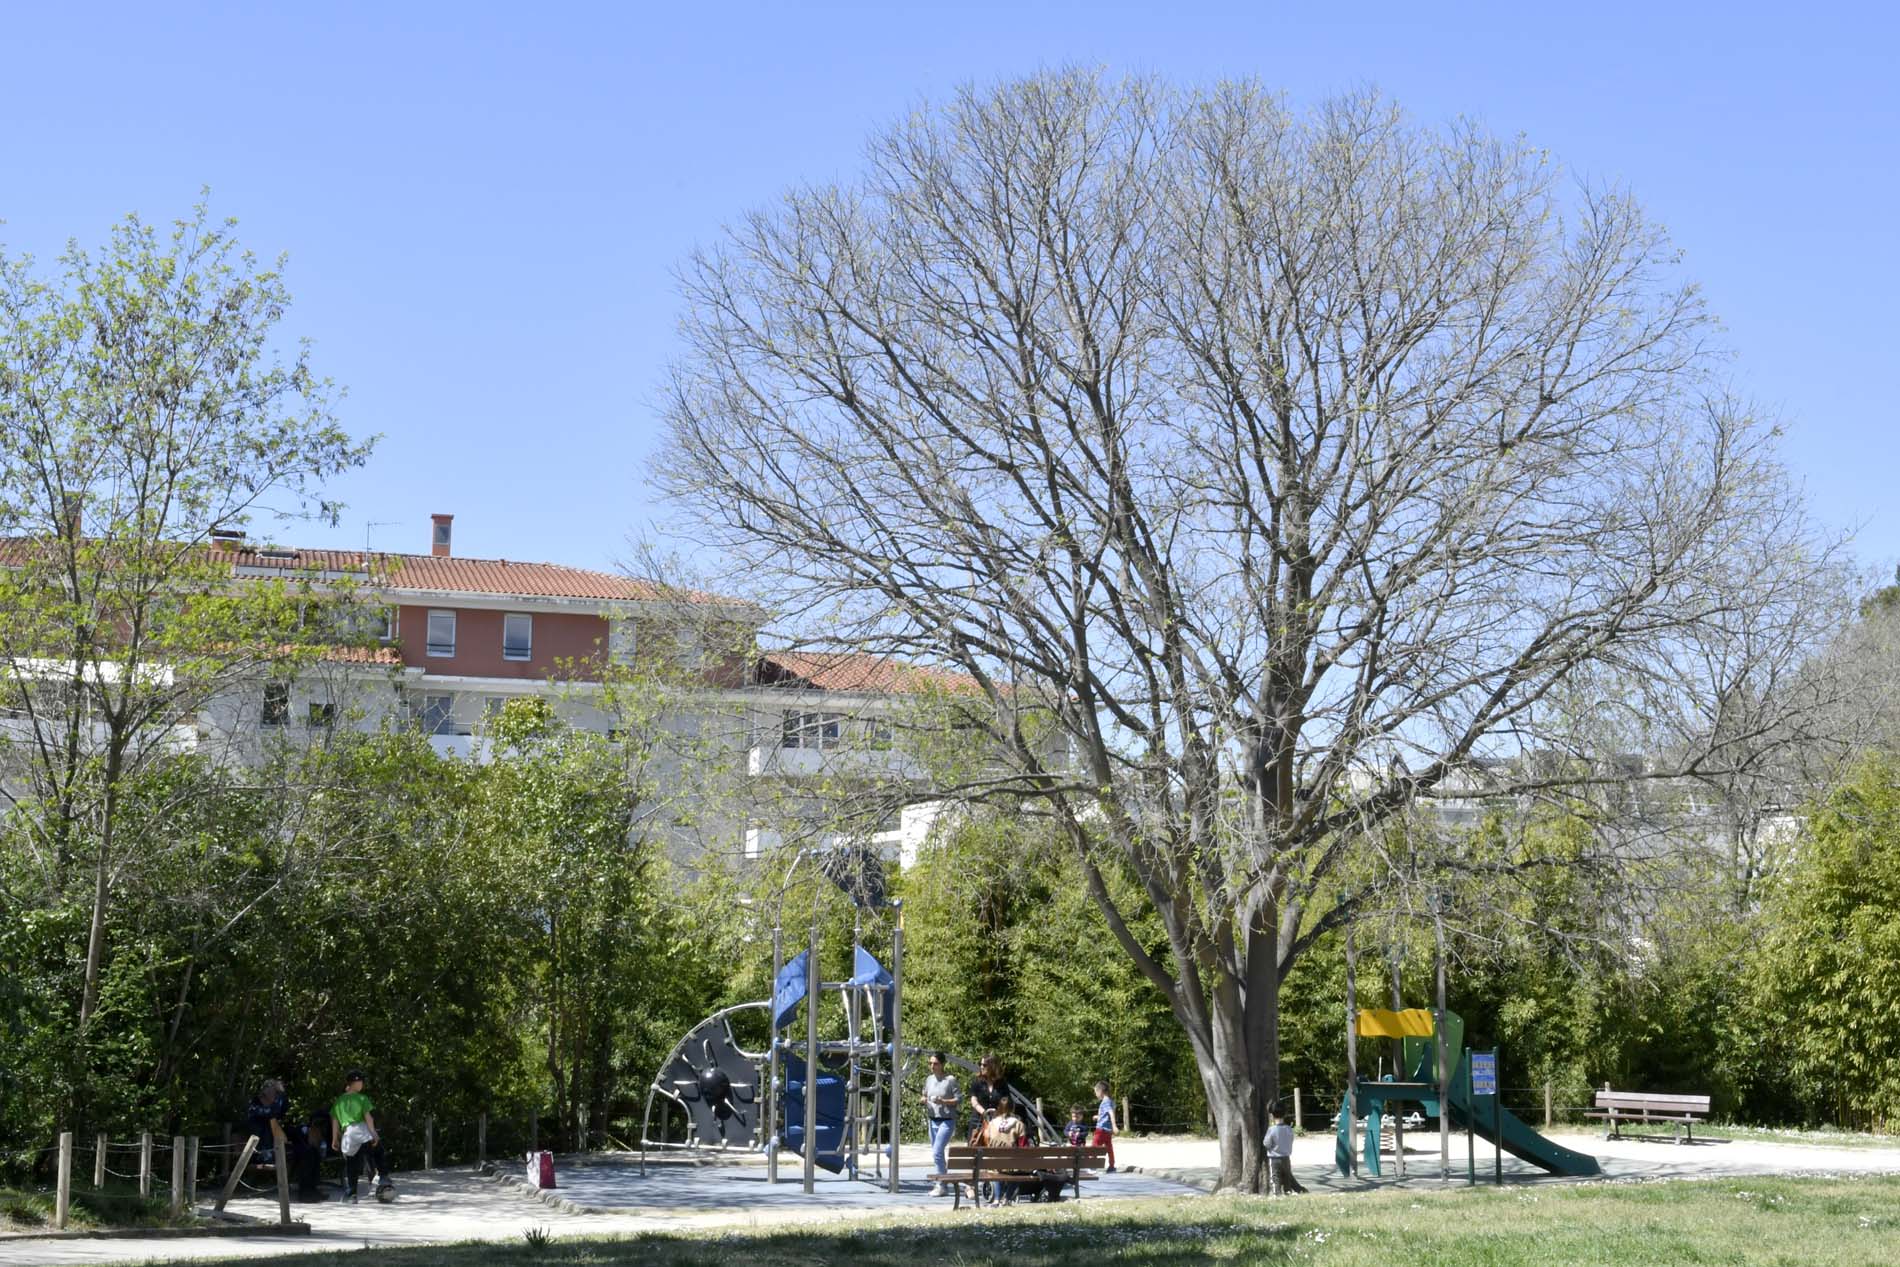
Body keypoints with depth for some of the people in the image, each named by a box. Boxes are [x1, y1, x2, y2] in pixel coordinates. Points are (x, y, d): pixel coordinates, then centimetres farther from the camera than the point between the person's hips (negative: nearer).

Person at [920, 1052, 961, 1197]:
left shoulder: (950, 1080, -9)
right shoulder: (929, 1079, 9)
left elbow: (959, 1099, -10)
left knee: (937, 1152, -15)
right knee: (936, 1153, 12)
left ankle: (941, 1186, -9)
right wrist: (923, 1100, -3)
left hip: (946, 1121, -7)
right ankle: (939, 1183, 21)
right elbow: (925, 1095, 20)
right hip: (932, 1120, 7)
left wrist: (943, 1101, -22)